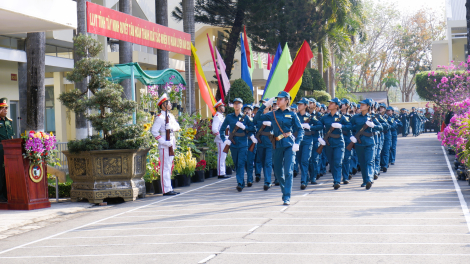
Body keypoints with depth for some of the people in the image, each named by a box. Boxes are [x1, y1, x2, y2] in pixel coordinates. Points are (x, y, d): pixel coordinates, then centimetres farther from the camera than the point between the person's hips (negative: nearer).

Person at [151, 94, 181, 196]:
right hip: (164, 146, -9)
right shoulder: (160, 117, -11)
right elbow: (154, 131, -17)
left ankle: (169, 188, 20)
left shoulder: (170, 116, 16)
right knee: (165, 167, -7)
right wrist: (164, 142, -21)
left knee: (169, 167, 13)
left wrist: (172, 127, -11)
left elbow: (177, 126, 12)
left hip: (171, 144, 9)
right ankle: (166, 190, -6)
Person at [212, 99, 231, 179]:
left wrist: (226, 137, 14)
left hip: (224, 140, 10)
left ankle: (222, 173, 16)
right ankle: (220, 174, -6)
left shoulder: (221, 116, 19)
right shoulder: (217, 116, -12)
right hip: (220, 140, -10)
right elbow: (214, 129, -21)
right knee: (221, 157, -8)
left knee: (223, 157, 12)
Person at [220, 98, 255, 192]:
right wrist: (224, 139, -3)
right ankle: (242, 183, 21)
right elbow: (222, 129, 9)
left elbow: (252, 128, 2)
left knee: (241, 164, -12)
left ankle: (240, 183, -18)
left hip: (243, 144, -2)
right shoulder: (229, 117, 6)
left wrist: (244, 127, -13)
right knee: (236, 164, 9)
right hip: (233, 144, 3)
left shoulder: (245, 117, 4)